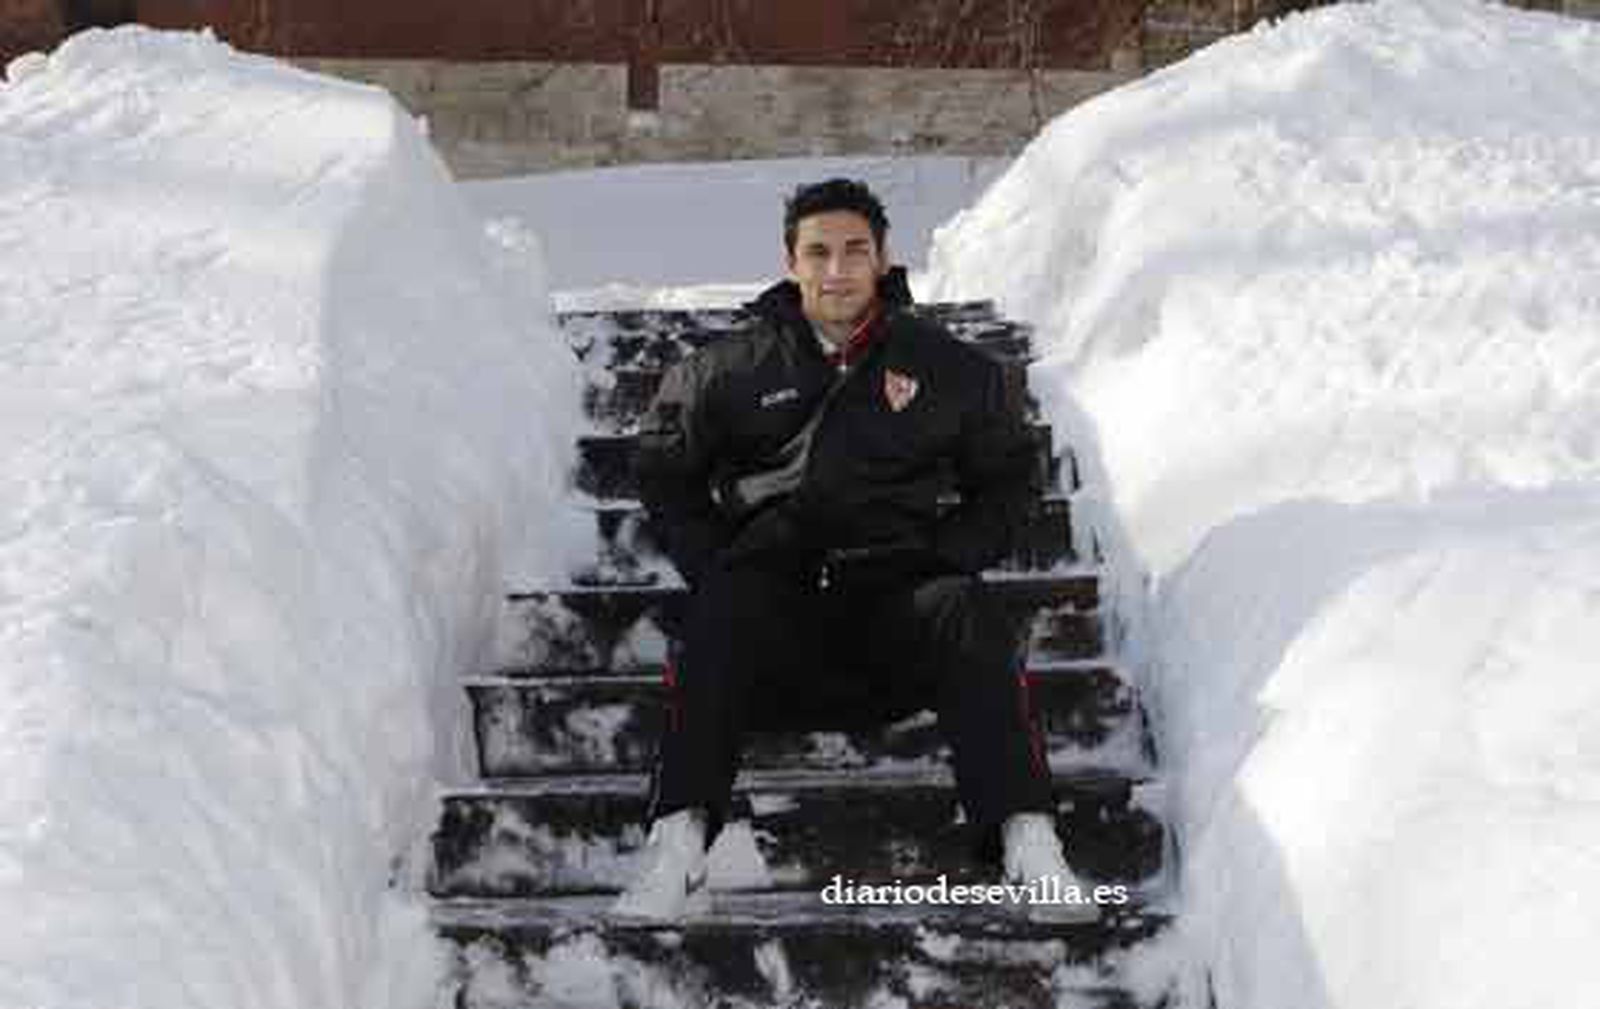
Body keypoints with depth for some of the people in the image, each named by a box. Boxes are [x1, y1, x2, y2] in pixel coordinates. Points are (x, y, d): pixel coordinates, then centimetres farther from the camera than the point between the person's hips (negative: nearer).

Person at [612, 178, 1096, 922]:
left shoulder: (950, 370, 15)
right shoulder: (732, 370, 14)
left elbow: (1007, 477, 22)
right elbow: (662, 470, 21)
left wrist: (944, 562, 4)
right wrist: (713, 566, 4)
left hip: (898, 589, 0)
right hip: (772, 591, 0)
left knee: (966, 614, -31)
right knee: (721, 613, -33)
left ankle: (1031, 850, -39)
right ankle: (676, 853, -40)